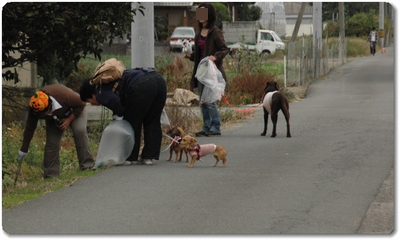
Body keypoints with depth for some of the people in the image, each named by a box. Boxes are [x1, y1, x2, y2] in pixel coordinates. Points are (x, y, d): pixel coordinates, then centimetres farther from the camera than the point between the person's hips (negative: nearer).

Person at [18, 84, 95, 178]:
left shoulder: (63, 95, -43)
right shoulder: (34, 109, -29)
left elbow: (81, 104, -26)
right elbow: (29, 129, -16)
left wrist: (69, 120, -31)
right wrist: (24, 150, -11)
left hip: (75, 111, -3)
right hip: (54, 119, 3)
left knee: (80, 131, -27)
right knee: (51, 142, -13)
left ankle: (87, 165, -23)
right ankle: (50, 174, -5)